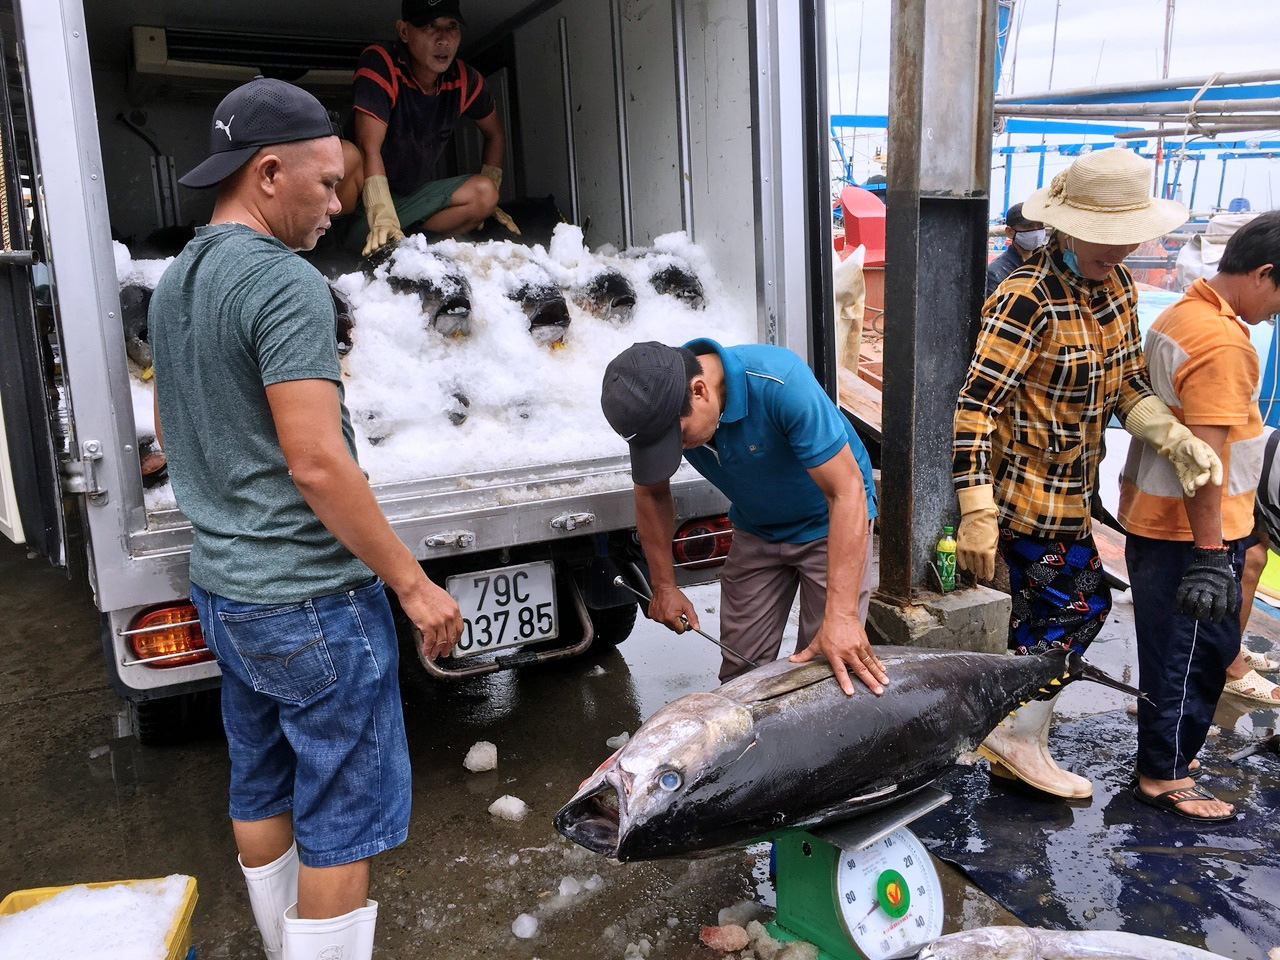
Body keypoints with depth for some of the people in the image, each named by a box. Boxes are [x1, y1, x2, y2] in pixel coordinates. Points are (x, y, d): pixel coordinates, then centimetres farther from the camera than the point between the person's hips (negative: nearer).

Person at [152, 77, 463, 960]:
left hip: (222, 589, 9)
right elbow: (317, 464, -24)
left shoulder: (174, 282, 10)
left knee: (263, 795, 20)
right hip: (310, 601, -9)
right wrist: (414, 584, -17)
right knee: (344, 821, 2)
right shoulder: (286, 283, -18)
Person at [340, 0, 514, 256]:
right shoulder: (379, 63, -21)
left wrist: (487, 200, 10)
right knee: (346, 156, -36)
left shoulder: (466, 81, -4)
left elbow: (495, 134, 16)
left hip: (408, 194, 7)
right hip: (360, 194, -6)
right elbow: (369, 147, -31)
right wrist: (383, 219, -41)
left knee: (484, 193, -12)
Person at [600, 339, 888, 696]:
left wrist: (841, 615, -39)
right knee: (740, 672, 4)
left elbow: (846, 492, -35)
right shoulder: (658, 405, -20)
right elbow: (652, 494, 0)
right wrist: (664, 586, -2)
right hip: (755, 530, 4)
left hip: (829, 524, -4)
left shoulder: (780, 383, -37)